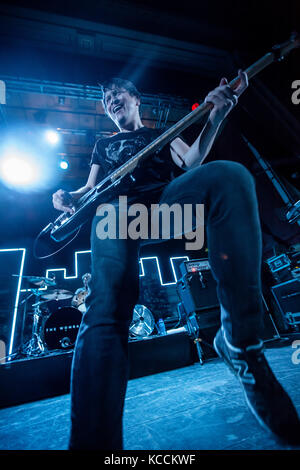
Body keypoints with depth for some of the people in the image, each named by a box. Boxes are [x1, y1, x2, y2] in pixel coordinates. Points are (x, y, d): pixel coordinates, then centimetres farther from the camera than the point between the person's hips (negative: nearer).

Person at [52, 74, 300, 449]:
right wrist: (70, 198, 8)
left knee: (228, 174, -35)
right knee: (105, 309, -28)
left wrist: (214, 119, -3)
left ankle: (240, 341, -32)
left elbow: (190, 161, 14)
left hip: (165, 196, 0)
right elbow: (91, 188, 32)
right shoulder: (103, 144, 41)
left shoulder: (162, 133, 35)